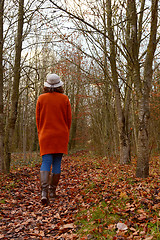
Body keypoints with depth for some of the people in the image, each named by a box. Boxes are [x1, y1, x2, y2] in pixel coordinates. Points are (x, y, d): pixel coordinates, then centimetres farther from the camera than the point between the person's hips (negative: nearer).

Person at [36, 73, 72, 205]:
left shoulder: (41, 98, 1)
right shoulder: (64, 99, 0)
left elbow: (38, 118, 4)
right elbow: (69, 119, 2)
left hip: (45, 135, 0)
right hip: (61, 135, 0)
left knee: (46, 162, -2)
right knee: (57, 162, 10)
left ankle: (44, 192, -17)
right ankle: (52, 190, 17)